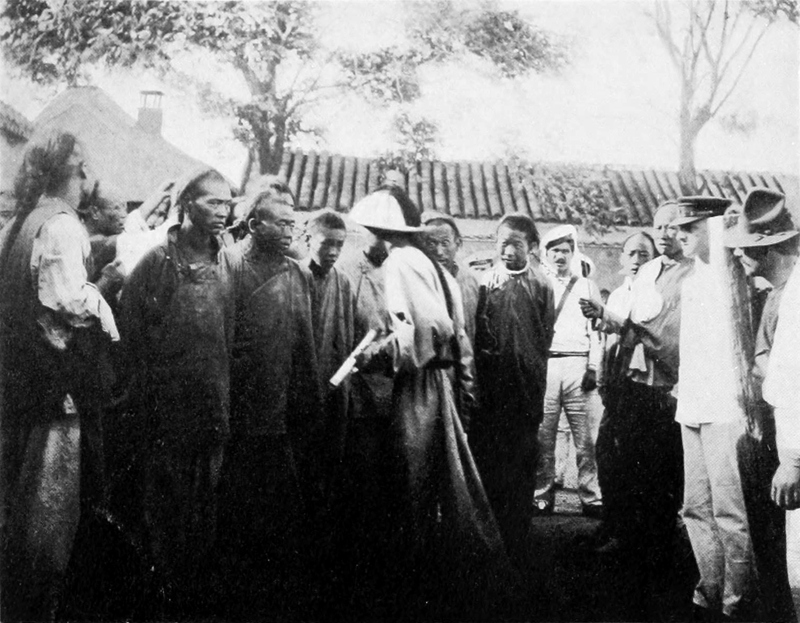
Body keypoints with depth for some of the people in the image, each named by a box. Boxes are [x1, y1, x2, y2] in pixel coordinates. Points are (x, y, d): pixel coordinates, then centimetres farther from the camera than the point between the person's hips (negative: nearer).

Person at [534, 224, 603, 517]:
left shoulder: (587, 286, 16)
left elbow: (596, 330, 10)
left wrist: (593, 368, -2)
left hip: (577, 365, 0)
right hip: (543, 364, 0)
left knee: (584, 436, -5)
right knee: (543, 436, -3)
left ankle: (591, 498, 0)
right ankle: (542, 497, 3)